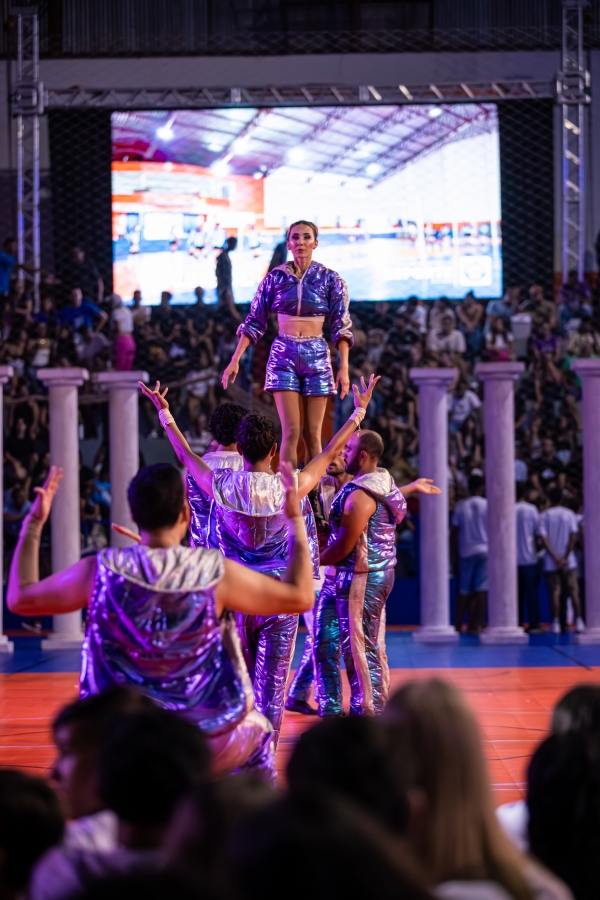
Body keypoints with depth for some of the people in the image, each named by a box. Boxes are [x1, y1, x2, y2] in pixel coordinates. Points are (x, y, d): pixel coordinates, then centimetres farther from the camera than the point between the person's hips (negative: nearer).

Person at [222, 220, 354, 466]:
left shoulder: (329, 279, 1)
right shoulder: (276, 277, 3)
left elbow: (341, 326, 0)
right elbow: (255, 322, 7)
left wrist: (344, 367, -9)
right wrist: (235, 360, 1)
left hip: (317, 356, 0)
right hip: (284, 355, 0)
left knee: (313, 434, 1)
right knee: (290, 431, -9)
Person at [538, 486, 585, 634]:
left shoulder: (544, 516, 1)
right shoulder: (570, 514, 3)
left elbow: (543, 538, -8)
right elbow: (574, 536, -6)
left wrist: (555, 557, -11)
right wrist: (565, 557, -8)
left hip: (551, 563, 0)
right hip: (569, 562, 0)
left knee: (554, 594, 0)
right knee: (573, 592, 4)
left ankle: (556, 623, -6)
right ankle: (579, 622, -1)